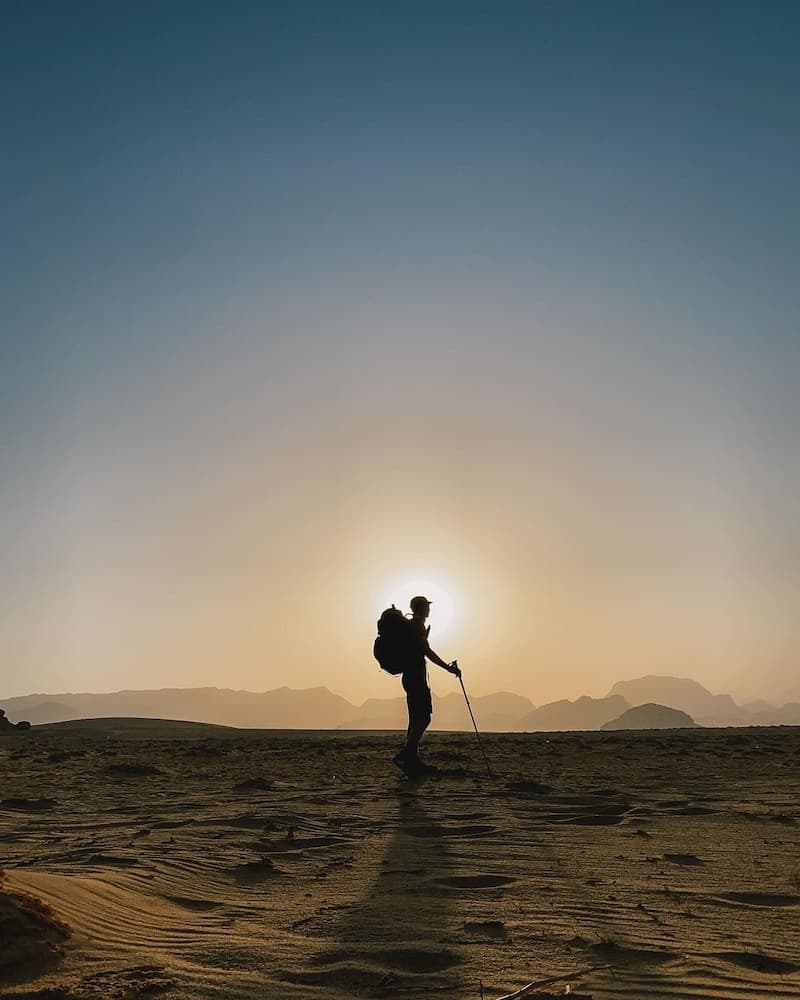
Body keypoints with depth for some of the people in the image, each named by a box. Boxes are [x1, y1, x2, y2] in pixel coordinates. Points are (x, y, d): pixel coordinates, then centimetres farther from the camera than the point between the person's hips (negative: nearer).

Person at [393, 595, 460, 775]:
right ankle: (405, 754, -24)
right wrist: (448, 668, -16)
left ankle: (412, 760, 10)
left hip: (410, 676, 10)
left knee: (416, 719, 10)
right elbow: (427, 651, -16)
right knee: (424, 717, -15)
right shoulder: (418, 624, -8)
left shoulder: (409, 625, 20)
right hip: (416, 676, -10)